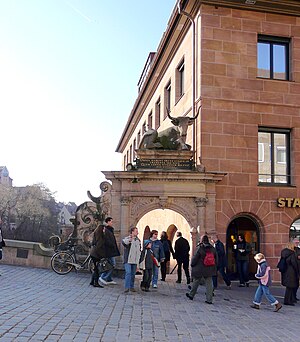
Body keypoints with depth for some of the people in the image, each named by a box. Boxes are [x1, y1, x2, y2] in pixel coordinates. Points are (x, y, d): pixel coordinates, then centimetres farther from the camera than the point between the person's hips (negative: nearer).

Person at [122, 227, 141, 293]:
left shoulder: (138, 240, 15)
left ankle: (132, 287, 19)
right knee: (128, 273, -13)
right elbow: (123, 242, -29)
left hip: (135, 260, 6)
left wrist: (139, 258, 19)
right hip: (128, 260, -6)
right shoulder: (127, 238, -5)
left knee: (133, 274, 10)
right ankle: (127, 287, -11)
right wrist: (129, 240, -48)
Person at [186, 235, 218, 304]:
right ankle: (209, 299, 4)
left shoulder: (200, 248, -14)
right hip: (210, 270, 3)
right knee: (209, 284, 6)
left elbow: (195, 258, -9)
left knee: (195, 282, 13)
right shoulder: (213, 249, 1)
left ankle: (191, 295, 30)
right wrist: (214, 268, 19)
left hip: (199, 269, -3)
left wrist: (192, 264, 9)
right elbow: (216, 259, 8)